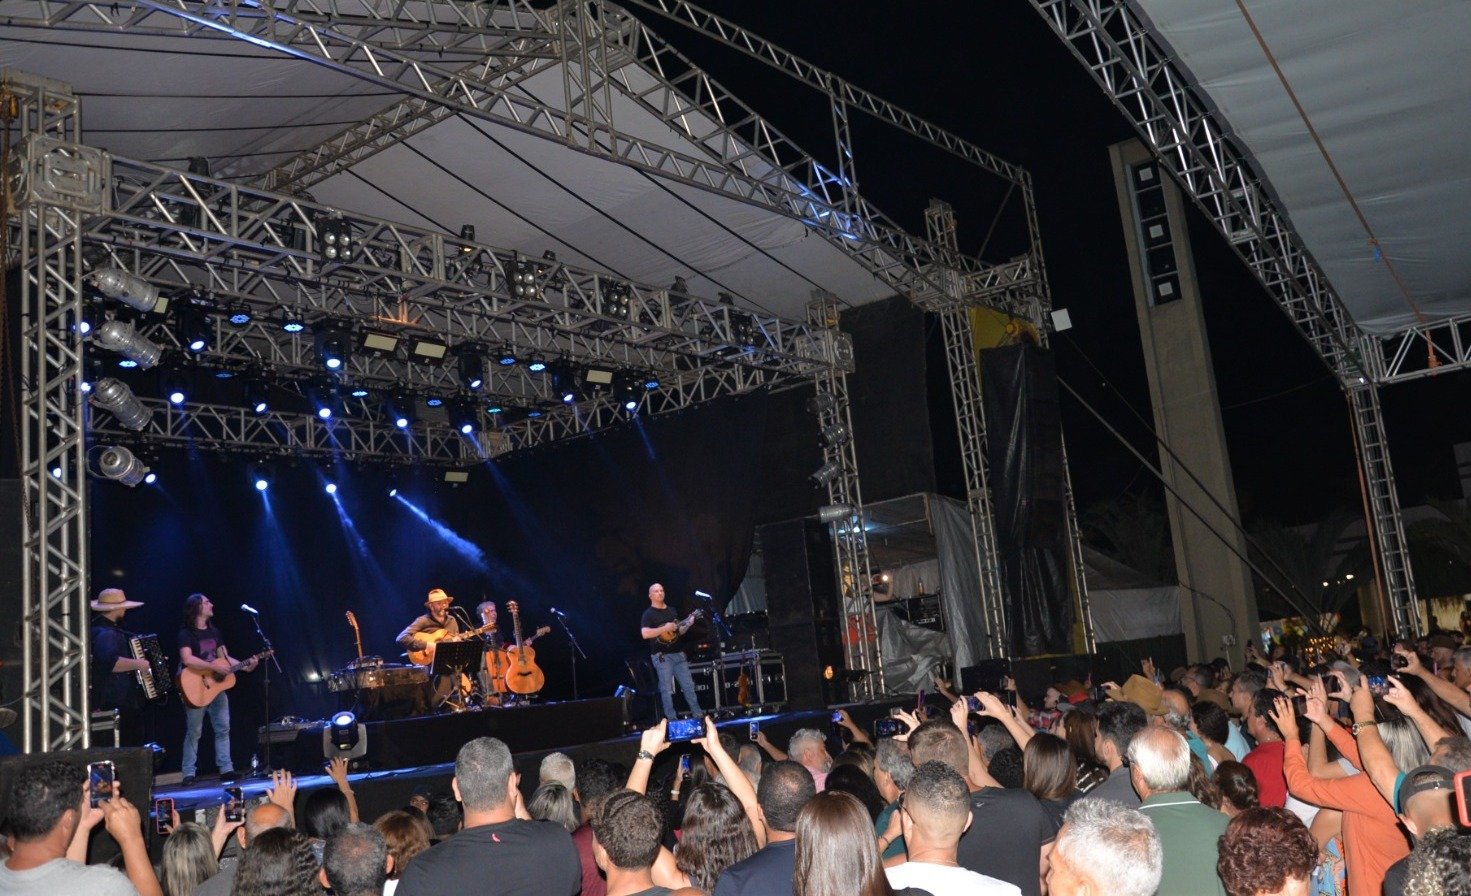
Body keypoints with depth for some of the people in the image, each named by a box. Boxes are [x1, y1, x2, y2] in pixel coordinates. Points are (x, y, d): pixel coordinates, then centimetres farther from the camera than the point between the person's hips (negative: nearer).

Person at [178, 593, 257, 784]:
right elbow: (187, 660, -24)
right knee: (194, 732, -2)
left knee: (223, 729, 5)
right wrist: (214, 667, -24)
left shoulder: (214, 632, 13)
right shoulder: (186, 633, -10)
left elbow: (225, 658, 15)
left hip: (217, 687, 7)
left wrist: (245, 666, 1)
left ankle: (226, 769, 9)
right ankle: (189, 774, 3)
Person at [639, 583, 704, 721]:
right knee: (667, 689, -4)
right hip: (662, 656, -6)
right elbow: (645, 634, -20)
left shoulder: (672, 611, 16)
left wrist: (687, 624, 1)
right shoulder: (649, 614, -5)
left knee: (689, 685, 7)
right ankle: (672, 719, 1)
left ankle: (698, 713, 14)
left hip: (678, 653, 6)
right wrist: (665, 628, -20)